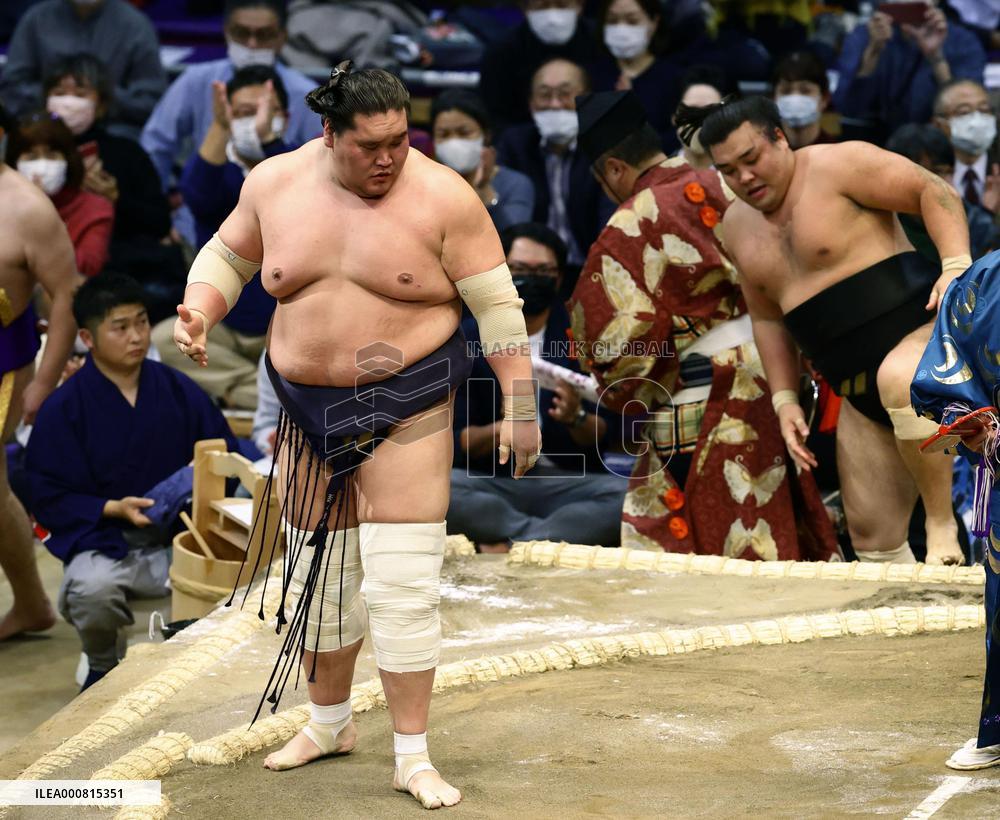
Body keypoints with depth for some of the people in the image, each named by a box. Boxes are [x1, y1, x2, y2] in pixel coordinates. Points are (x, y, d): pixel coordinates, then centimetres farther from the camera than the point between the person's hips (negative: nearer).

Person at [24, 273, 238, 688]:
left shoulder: (179, 390, 4)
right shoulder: (63, 408, -4)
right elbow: (50, 498, -4)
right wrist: (114, 509, -19)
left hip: (179, 535, 2)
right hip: (102, 540, -2)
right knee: (94, 589, -38)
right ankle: (103, 665, 2)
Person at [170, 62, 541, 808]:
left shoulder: (442, 197, -12)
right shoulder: (275, 184, -2)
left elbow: (497, 306, -9)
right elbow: (228, 256, 14)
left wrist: (520, 406, -12)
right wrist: (198, 313, -6)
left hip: (407, 408, -4)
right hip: (310, 409, 4)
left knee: (403, 583, -8)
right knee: (318, 570, 15)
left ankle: (414, 759, 1)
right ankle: (331, 721, 36)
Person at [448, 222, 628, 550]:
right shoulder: (468, 339, 4)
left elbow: (606, 435, 2)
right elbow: (457, 441, -2)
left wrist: (577, 419, -20)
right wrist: (499, 429, -22)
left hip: (570, 482, 1)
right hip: (491, 482, 0)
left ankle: (509, 544, -25)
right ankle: (564, 538, -22)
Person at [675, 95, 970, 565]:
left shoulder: (836, 165, -7)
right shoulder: (738, 225, 14)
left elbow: (934, 192, -9)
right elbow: (767, 318, 21)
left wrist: (956, 266, -23)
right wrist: (785, 399, 12)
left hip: (924, 331, -7)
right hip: (858, 394, 8)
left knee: (898, 380, -41)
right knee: (871, 532, 2)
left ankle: (943, 525, -27)